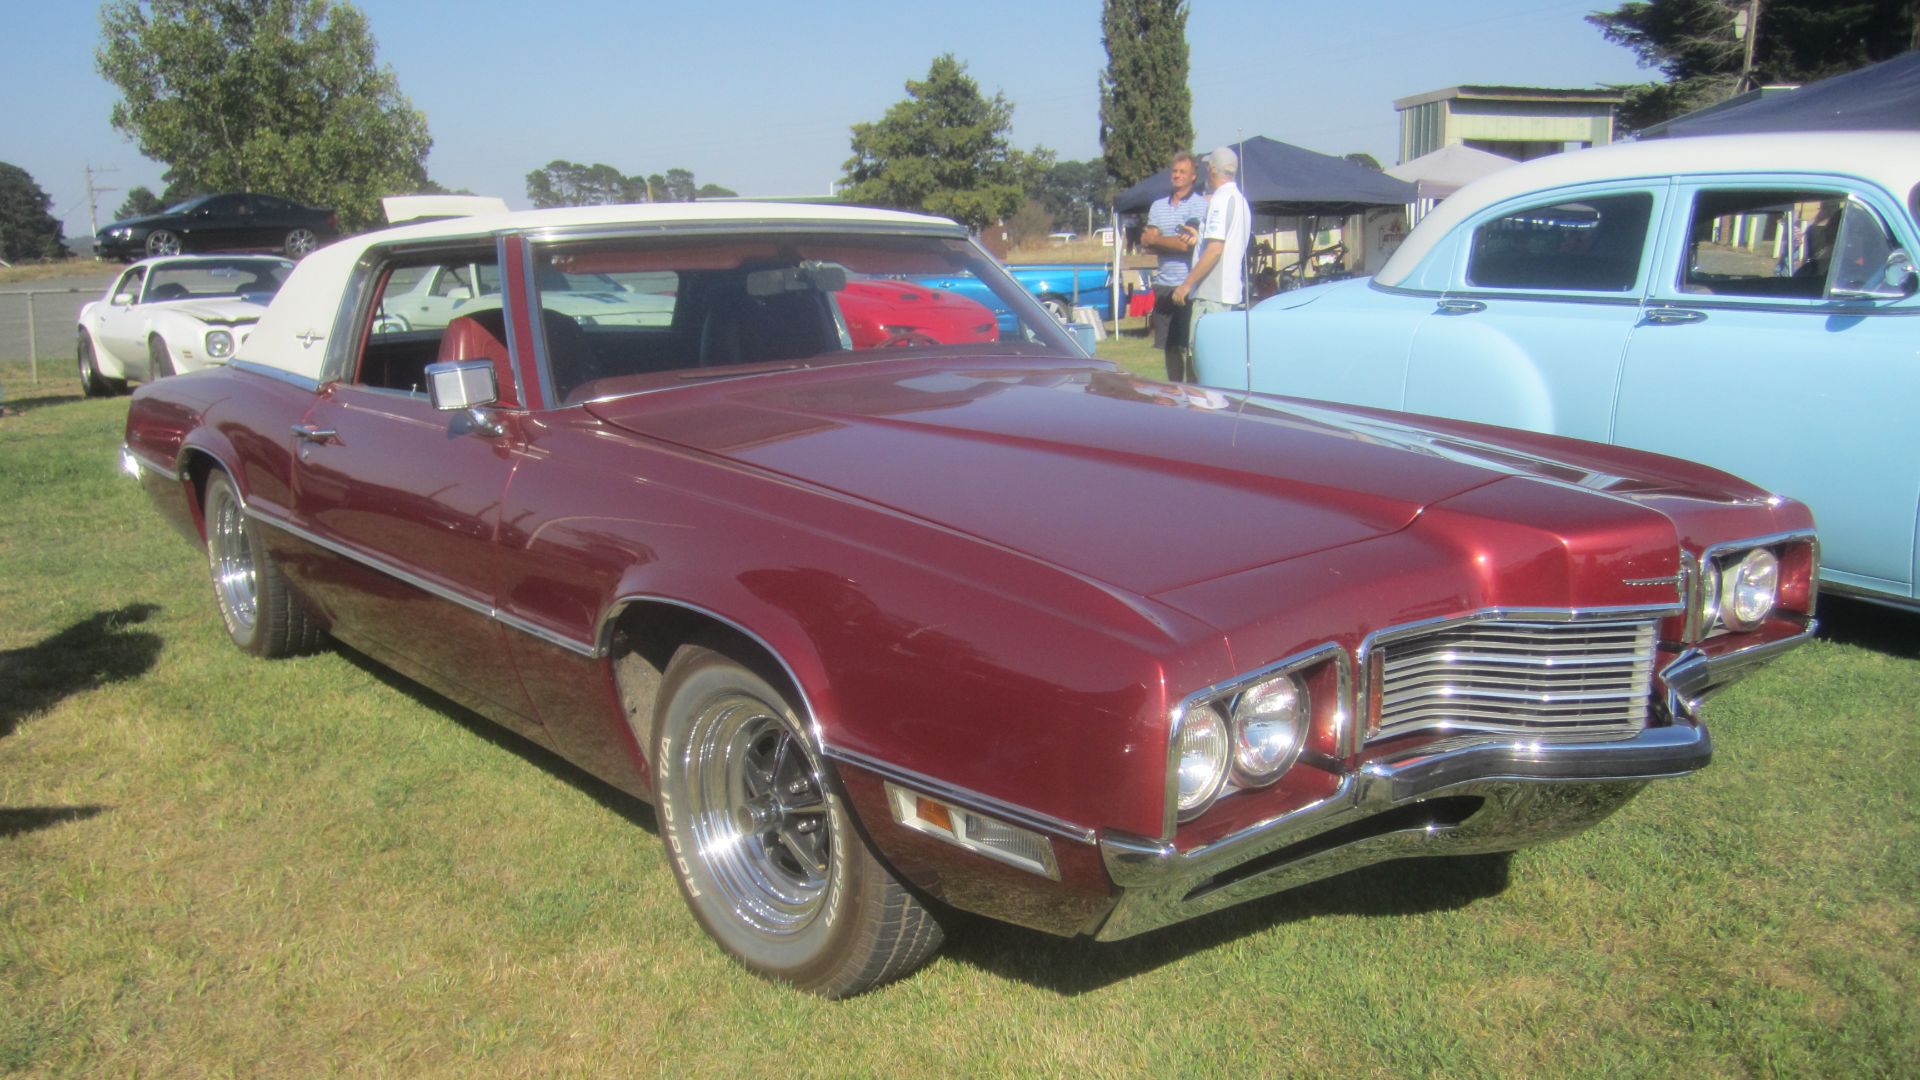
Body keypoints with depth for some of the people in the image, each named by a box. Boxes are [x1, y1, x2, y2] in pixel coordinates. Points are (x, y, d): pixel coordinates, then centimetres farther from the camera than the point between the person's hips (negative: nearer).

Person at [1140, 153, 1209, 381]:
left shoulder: (1200, 204, -2)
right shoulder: (1158, 206, 16)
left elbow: (1187, 244, -12)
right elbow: (1146, 243, 7)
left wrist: (1155, 239, 0)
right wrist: (1174, 243, -8)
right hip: (1163, 285, 6)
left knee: (1191, 345, -6)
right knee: (1170, 346, 9)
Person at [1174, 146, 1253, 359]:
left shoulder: (1221, 199, -12)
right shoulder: (1240, 199, 17)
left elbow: (1214, 249, -21)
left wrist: (1187, 284, -19)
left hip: (1212, 294, -10)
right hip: (1232, 292, 10)